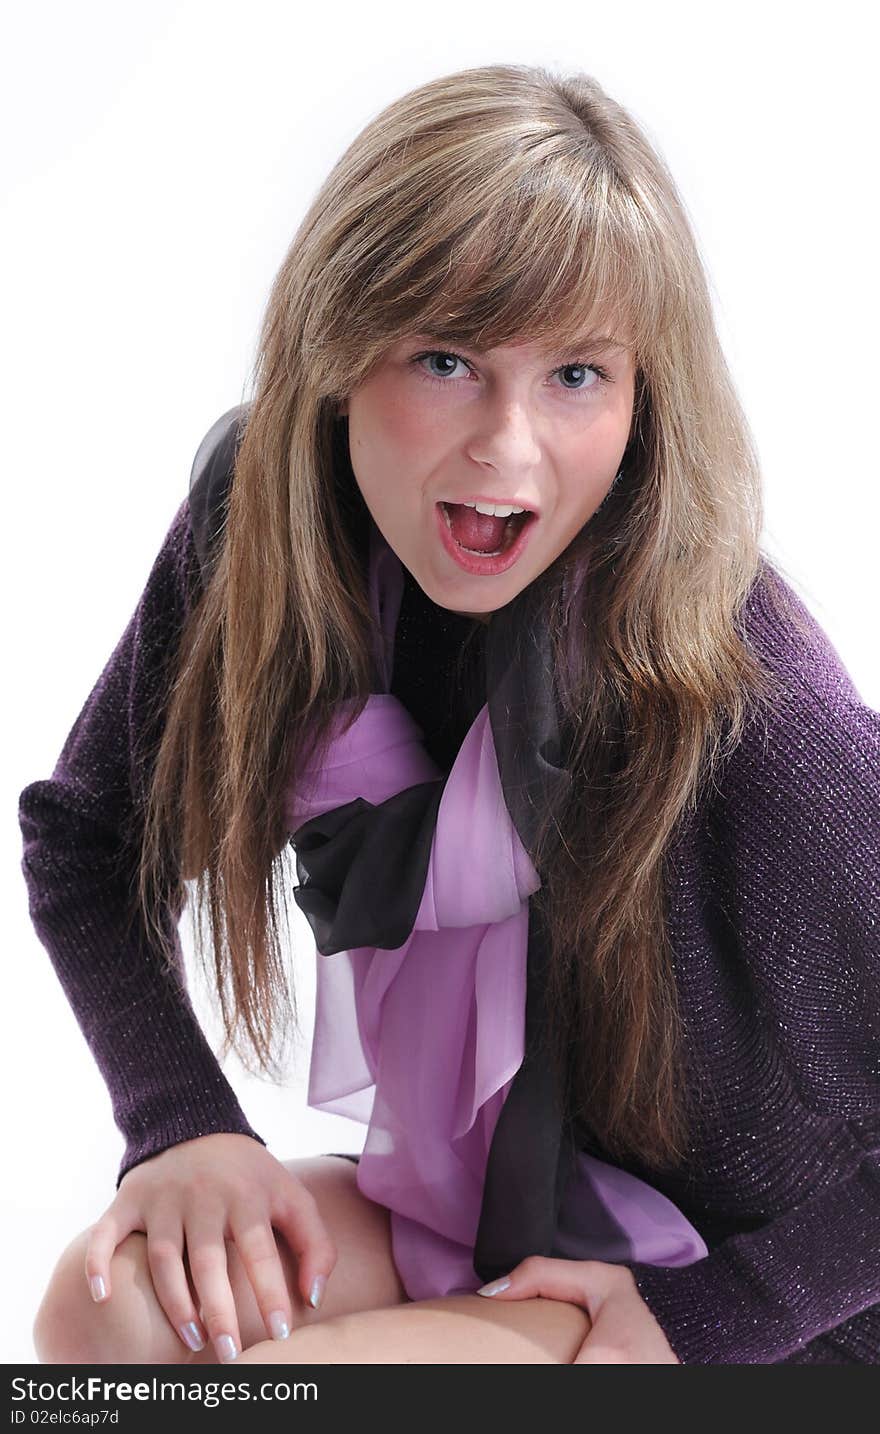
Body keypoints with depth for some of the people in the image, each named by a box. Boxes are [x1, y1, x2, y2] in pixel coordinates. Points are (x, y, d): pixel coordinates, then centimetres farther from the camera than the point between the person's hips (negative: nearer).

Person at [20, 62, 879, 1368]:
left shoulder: (750, 711, -30)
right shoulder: (262, 523, -13)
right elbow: (85, 832, 1)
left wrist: (702, 1312, -17)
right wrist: (186, 1121, -12)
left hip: (752, 1314, -4)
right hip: (458, 1206, 5)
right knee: (115, 1305, -21)